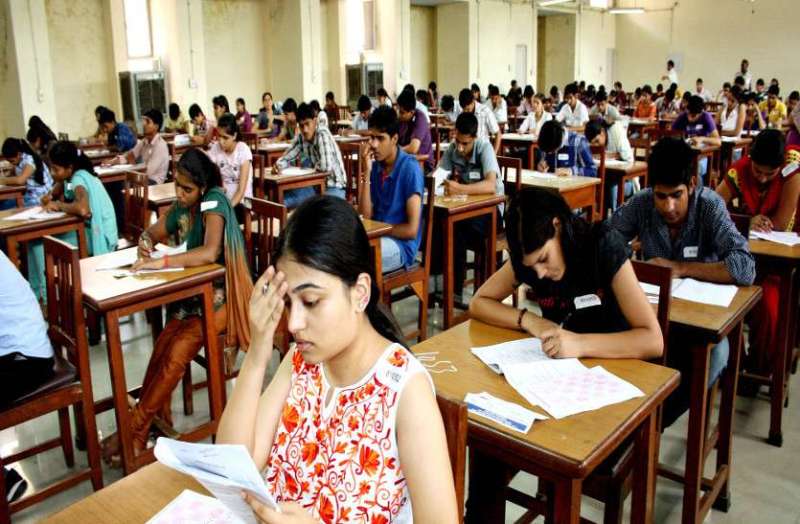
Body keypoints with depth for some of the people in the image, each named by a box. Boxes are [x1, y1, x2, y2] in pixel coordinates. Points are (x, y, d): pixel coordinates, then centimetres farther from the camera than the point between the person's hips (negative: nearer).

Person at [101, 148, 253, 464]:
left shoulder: (214, 202, -15)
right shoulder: (182, 207, 7)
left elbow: (210, 252, -31)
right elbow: (153, 232, 21)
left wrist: (162, 262, -33)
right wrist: (146, 242, -3)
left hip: (218, 298, -7)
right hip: (192, 295, 7)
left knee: (176, 353, -25)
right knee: (163, 348, -19)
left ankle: (135, 428, -15)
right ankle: (154, 420, -13)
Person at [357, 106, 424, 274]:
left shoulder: (410, 168, -14)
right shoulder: (375, 165, 5)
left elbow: (411, 229, -15)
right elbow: (366, 216, -2)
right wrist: (367, 173, -8)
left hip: (401, 244, -6)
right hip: (376, 237, 6)